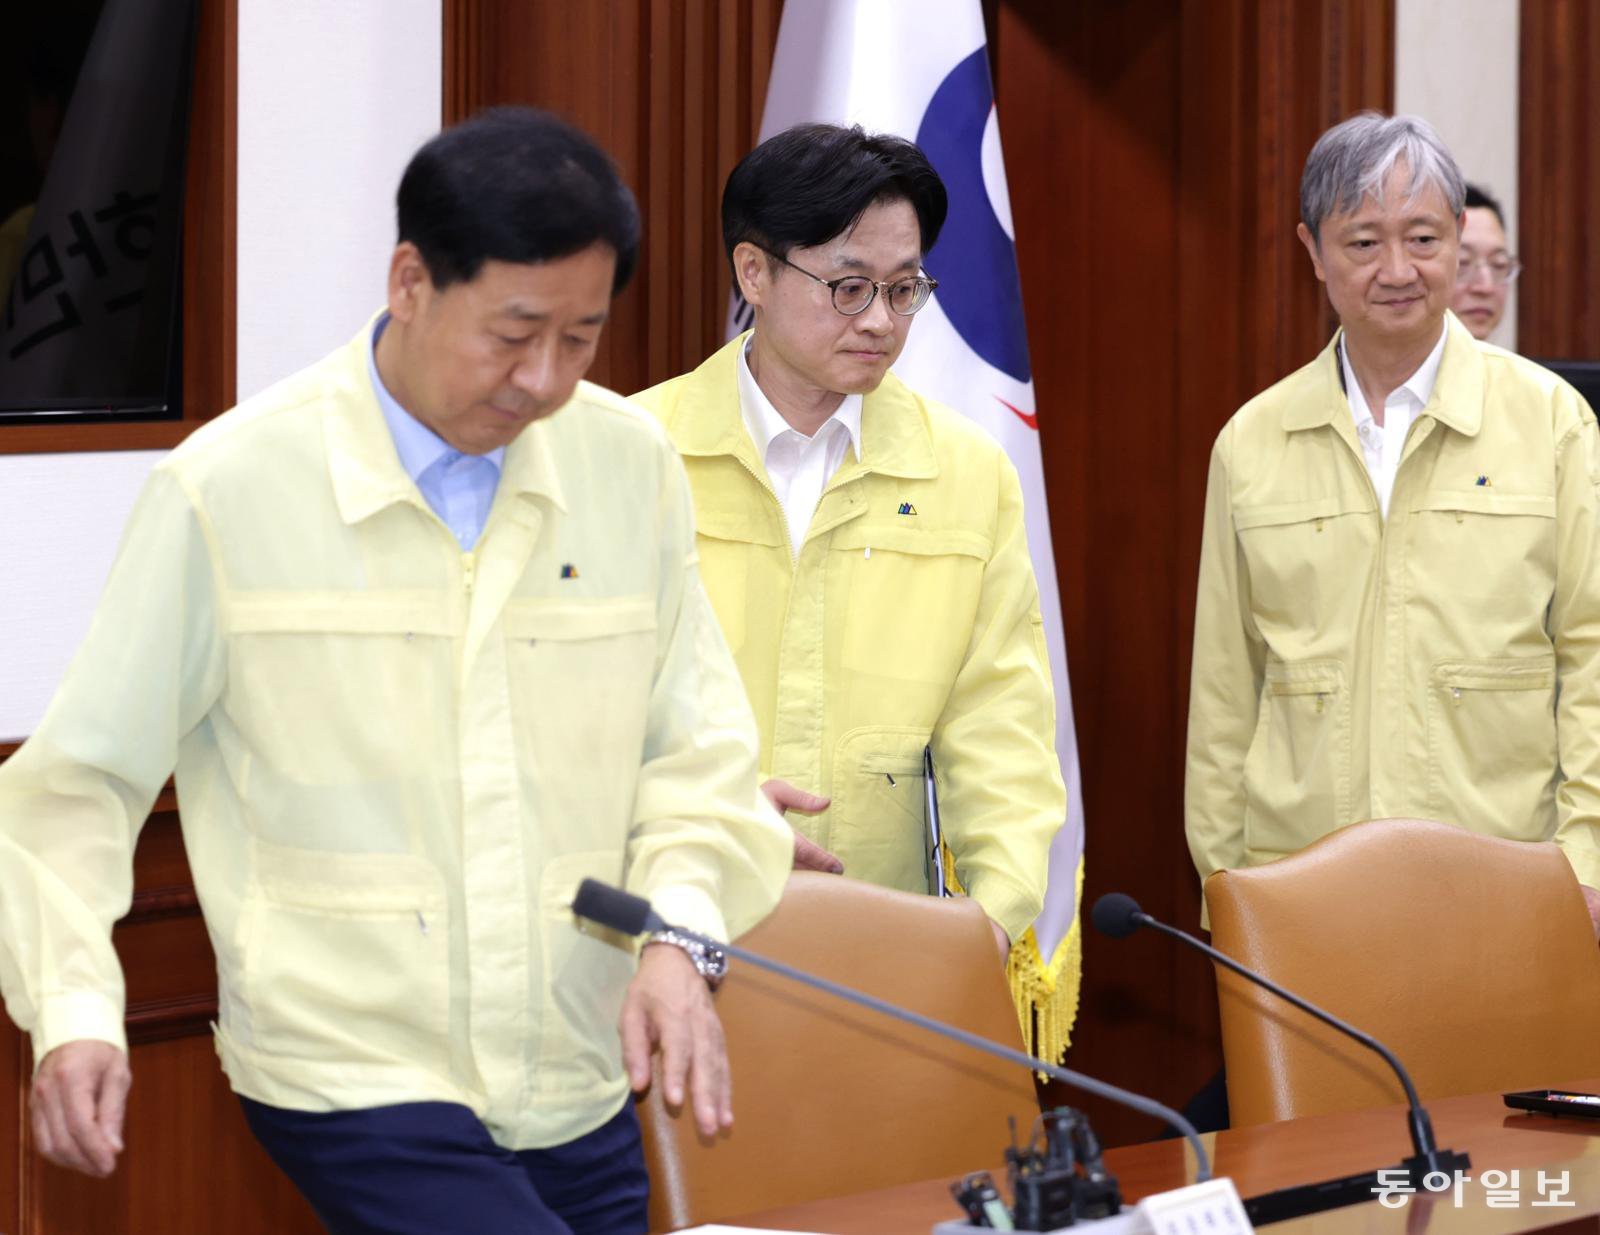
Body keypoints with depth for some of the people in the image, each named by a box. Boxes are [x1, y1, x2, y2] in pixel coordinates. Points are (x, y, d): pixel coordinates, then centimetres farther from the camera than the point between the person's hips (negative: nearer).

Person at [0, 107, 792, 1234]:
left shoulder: (631, 466, 5)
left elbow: (697, 753, 9)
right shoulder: (227, 490, -7)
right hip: (357, 1085, -5)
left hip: (587, 1087, 5)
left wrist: (680, 930, -9)